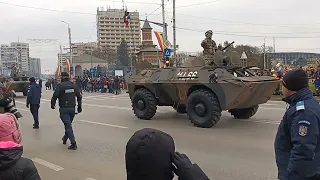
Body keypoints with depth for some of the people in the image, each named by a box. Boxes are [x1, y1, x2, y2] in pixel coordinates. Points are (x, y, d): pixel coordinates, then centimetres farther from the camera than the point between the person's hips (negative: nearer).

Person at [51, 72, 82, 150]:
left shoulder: (60, 86, -9)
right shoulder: (74, 85, 6)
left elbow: (55, 96, -11)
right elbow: (79, 96, 10)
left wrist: (52, 105, 7)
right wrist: (79, 107, 18)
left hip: (64, 109, -5)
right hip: (72, 108, 5)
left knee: (68, 125, -5)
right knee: (68, 124, 22)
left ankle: (73, 144, -9)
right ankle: (65, 139, 39)